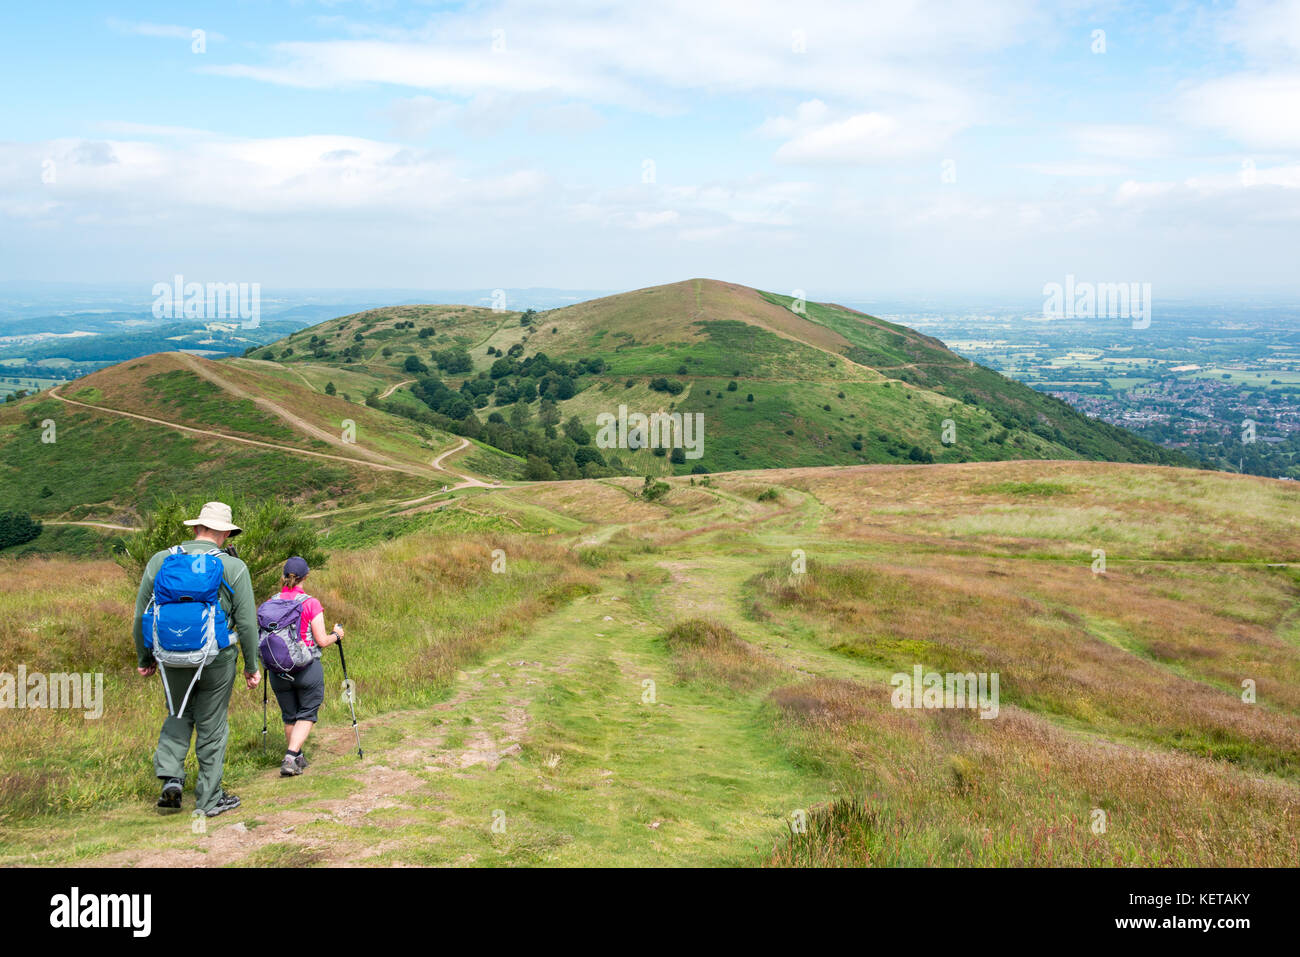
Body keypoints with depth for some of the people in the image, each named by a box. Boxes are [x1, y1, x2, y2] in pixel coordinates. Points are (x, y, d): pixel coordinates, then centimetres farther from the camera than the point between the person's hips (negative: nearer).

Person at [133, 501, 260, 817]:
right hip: (217, 659, -2)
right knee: (212, 727, 9)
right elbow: (247, 622, -5)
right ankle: (210, 799, 17)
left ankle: (171, 775, 4)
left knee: (179, 716, 23)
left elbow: (141, 615, 7)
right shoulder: (233, 568, -6)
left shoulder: (160, 561, 2)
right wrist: (252, 666, 5)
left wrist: (144, 658, 18)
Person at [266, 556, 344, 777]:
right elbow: (322, 640, -10)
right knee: (307, 714, 9)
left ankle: (297, 758, 27)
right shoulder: (310, 603, -11)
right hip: (307, 668, -3)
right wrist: (336, 635, 9)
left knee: (289, 716, 18)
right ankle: (291, 757, -7)